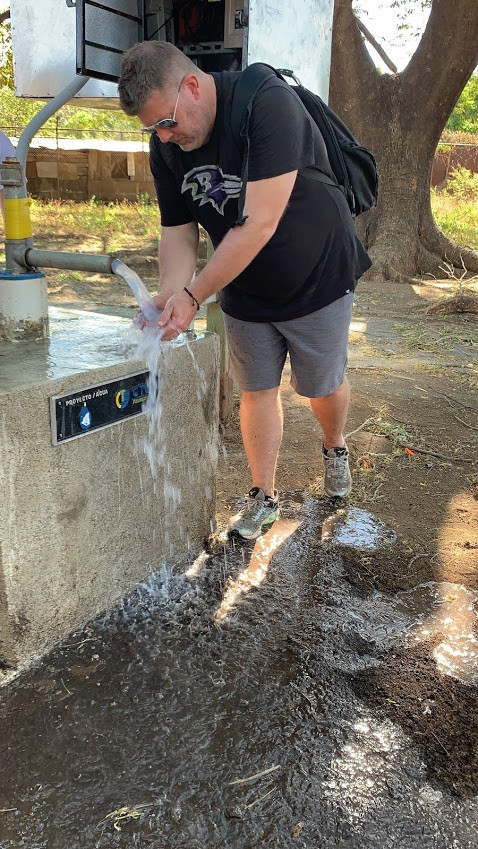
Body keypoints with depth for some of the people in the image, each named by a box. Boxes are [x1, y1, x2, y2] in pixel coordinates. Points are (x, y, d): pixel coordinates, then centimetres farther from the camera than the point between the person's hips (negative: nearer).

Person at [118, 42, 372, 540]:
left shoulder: (268, 105, -30)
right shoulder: (166, 147, -8)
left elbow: (259, 225, -35)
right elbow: (178, 232, -5)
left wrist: (193, 295, -32)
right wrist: (169, 299, -24)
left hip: (318, 279, -4)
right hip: (244, 294, 5)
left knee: (323, 386, 10)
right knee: (257, 391, 8)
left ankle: (334, 449, 43)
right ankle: (264, 498, 24)